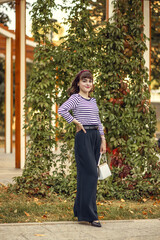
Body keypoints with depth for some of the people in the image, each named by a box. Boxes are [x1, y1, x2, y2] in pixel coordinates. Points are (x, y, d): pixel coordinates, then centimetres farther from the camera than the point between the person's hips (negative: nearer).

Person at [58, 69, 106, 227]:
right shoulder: (76, 98, -3)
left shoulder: (93, 100, 19)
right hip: (83, 137, -7)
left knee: (86, 175, 9)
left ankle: (80, 210, 18)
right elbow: (61, 110, -19)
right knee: (91, 174, -12)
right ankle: (89, 215, -11)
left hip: (96, 136, 7)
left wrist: (103, 140, 15)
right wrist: (76, 122, -13)